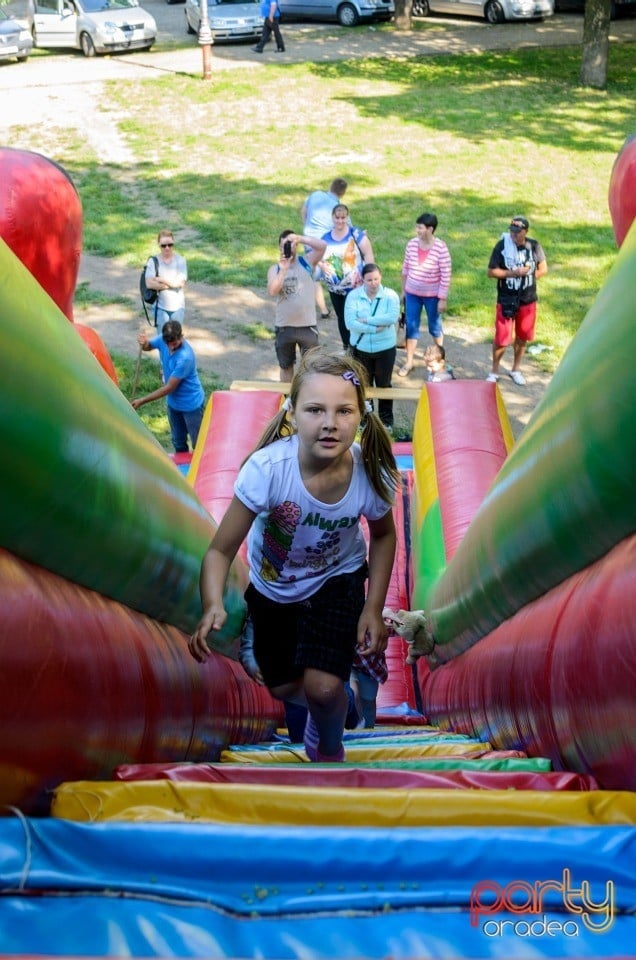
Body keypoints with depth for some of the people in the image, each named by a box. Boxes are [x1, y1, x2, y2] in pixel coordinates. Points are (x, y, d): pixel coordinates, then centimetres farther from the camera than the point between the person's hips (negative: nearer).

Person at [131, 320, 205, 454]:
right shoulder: (163, 339, -15)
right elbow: (148, 346, 8)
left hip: (191, 403, -7)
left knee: (198, 444, 9)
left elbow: (169, 388, -29)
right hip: (173, 402, 7)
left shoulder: (185, 357, -35)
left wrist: (142, 401, -25)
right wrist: (144, 343, -20)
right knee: (178, 442, 23)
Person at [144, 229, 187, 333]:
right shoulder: (153, 261, -7)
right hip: (161, 307, -1)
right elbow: (149, 283, -17)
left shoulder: (180, 260, -7)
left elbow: (180, 282, -16)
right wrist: (172, 284, -16)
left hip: (178, 306, 1)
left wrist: (161, 280, -14)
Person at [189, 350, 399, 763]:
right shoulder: (267, 468, -37)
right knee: (284, 689, 15)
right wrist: (213, 606, -49)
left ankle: (330, 749, 21)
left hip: (337, 580, 0)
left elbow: (384, 535, -6)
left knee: (323, 688, -14)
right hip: (272, 586, 1)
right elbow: (221, 549, -31)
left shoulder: (370, 473, -30)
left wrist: (374, 609, -9)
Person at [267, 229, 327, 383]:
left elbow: (322, 246, -18)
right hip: (284, 327, 2)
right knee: (286, 366, 16)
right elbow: (272, 291, -15)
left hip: (307, 326, -2)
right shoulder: (275, 269, 1)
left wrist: (300, 238, -26)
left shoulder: (307, 262, -1)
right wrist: (283, 270, -21)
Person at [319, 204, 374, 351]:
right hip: (335, 289, 5)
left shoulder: (355, 233, -8)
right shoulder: (325, 238, 5)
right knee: (342, 318, 17)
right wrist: (321, 265, -10)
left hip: (356, 288, -5)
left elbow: (368, 254, -11)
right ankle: (346, 348, 32)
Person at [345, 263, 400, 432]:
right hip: (361, 348, 1)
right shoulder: (353, 296, -8)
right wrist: (375, 329, -22)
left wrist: (366, 320, -22)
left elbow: (392, 318, -25)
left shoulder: (391, 295, -9)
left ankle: (386, 421, 27)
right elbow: (350, 323, -18)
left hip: (385, 348, -1)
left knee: (384, 385, 13)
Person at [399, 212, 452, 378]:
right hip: (412, 293, 3)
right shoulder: (412, 244, -7)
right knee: (411, 327, 8)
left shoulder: (440, 248, -20)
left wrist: (443, 299, -14)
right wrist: (403, 290, 11)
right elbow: (405, 269, 5)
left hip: (432, 295, -3)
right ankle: (409, 361, 20)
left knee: (434, 327, 14)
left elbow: (446, 276, -15)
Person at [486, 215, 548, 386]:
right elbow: (491, 271, -12)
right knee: (502, 338, -1)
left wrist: (527, 275, -8)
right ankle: (494, 371, 19)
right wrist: (513, 273, -21)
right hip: (506, 300, -3)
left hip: (528, 300, 3)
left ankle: (516, 369, 32)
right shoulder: (502, 246, -12)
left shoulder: (534, 246, -5)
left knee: (522, 337, 14)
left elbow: (543, 269, 6)